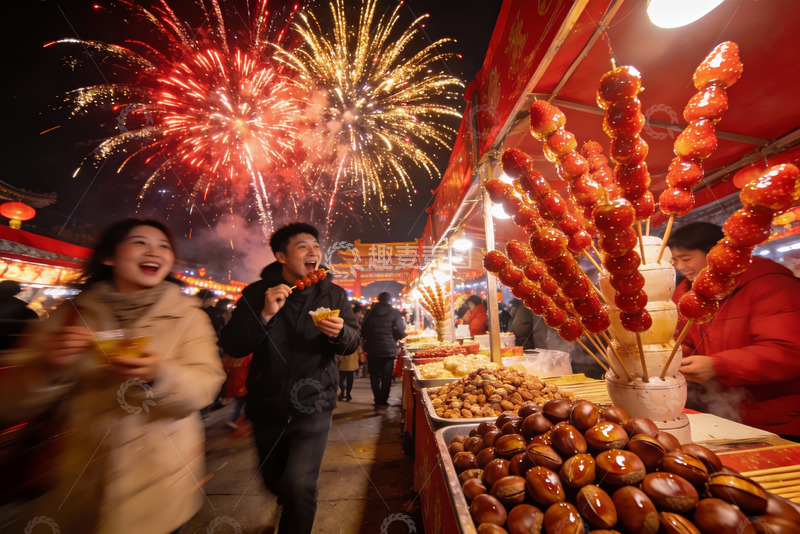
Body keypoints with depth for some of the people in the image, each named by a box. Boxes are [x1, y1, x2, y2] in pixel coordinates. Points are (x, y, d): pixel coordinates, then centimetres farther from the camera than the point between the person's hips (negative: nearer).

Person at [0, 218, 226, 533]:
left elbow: (204, 387, -16)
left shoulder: (187, 315, -7)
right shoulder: (70, 315, 0)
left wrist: (158, 375, -34)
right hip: (74, 487, 3)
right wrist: (49, 368, -20)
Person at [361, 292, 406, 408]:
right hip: (389, 350, -1)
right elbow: (401, 332, -11)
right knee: (386, 377, 13)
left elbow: (363, 330, 0)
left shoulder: (370, 312, -1)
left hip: (372, 349, 1)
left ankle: (378, 401, 16)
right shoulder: (395, 313, -6)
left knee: (374, 377, 14)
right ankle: (383, 400, 18)